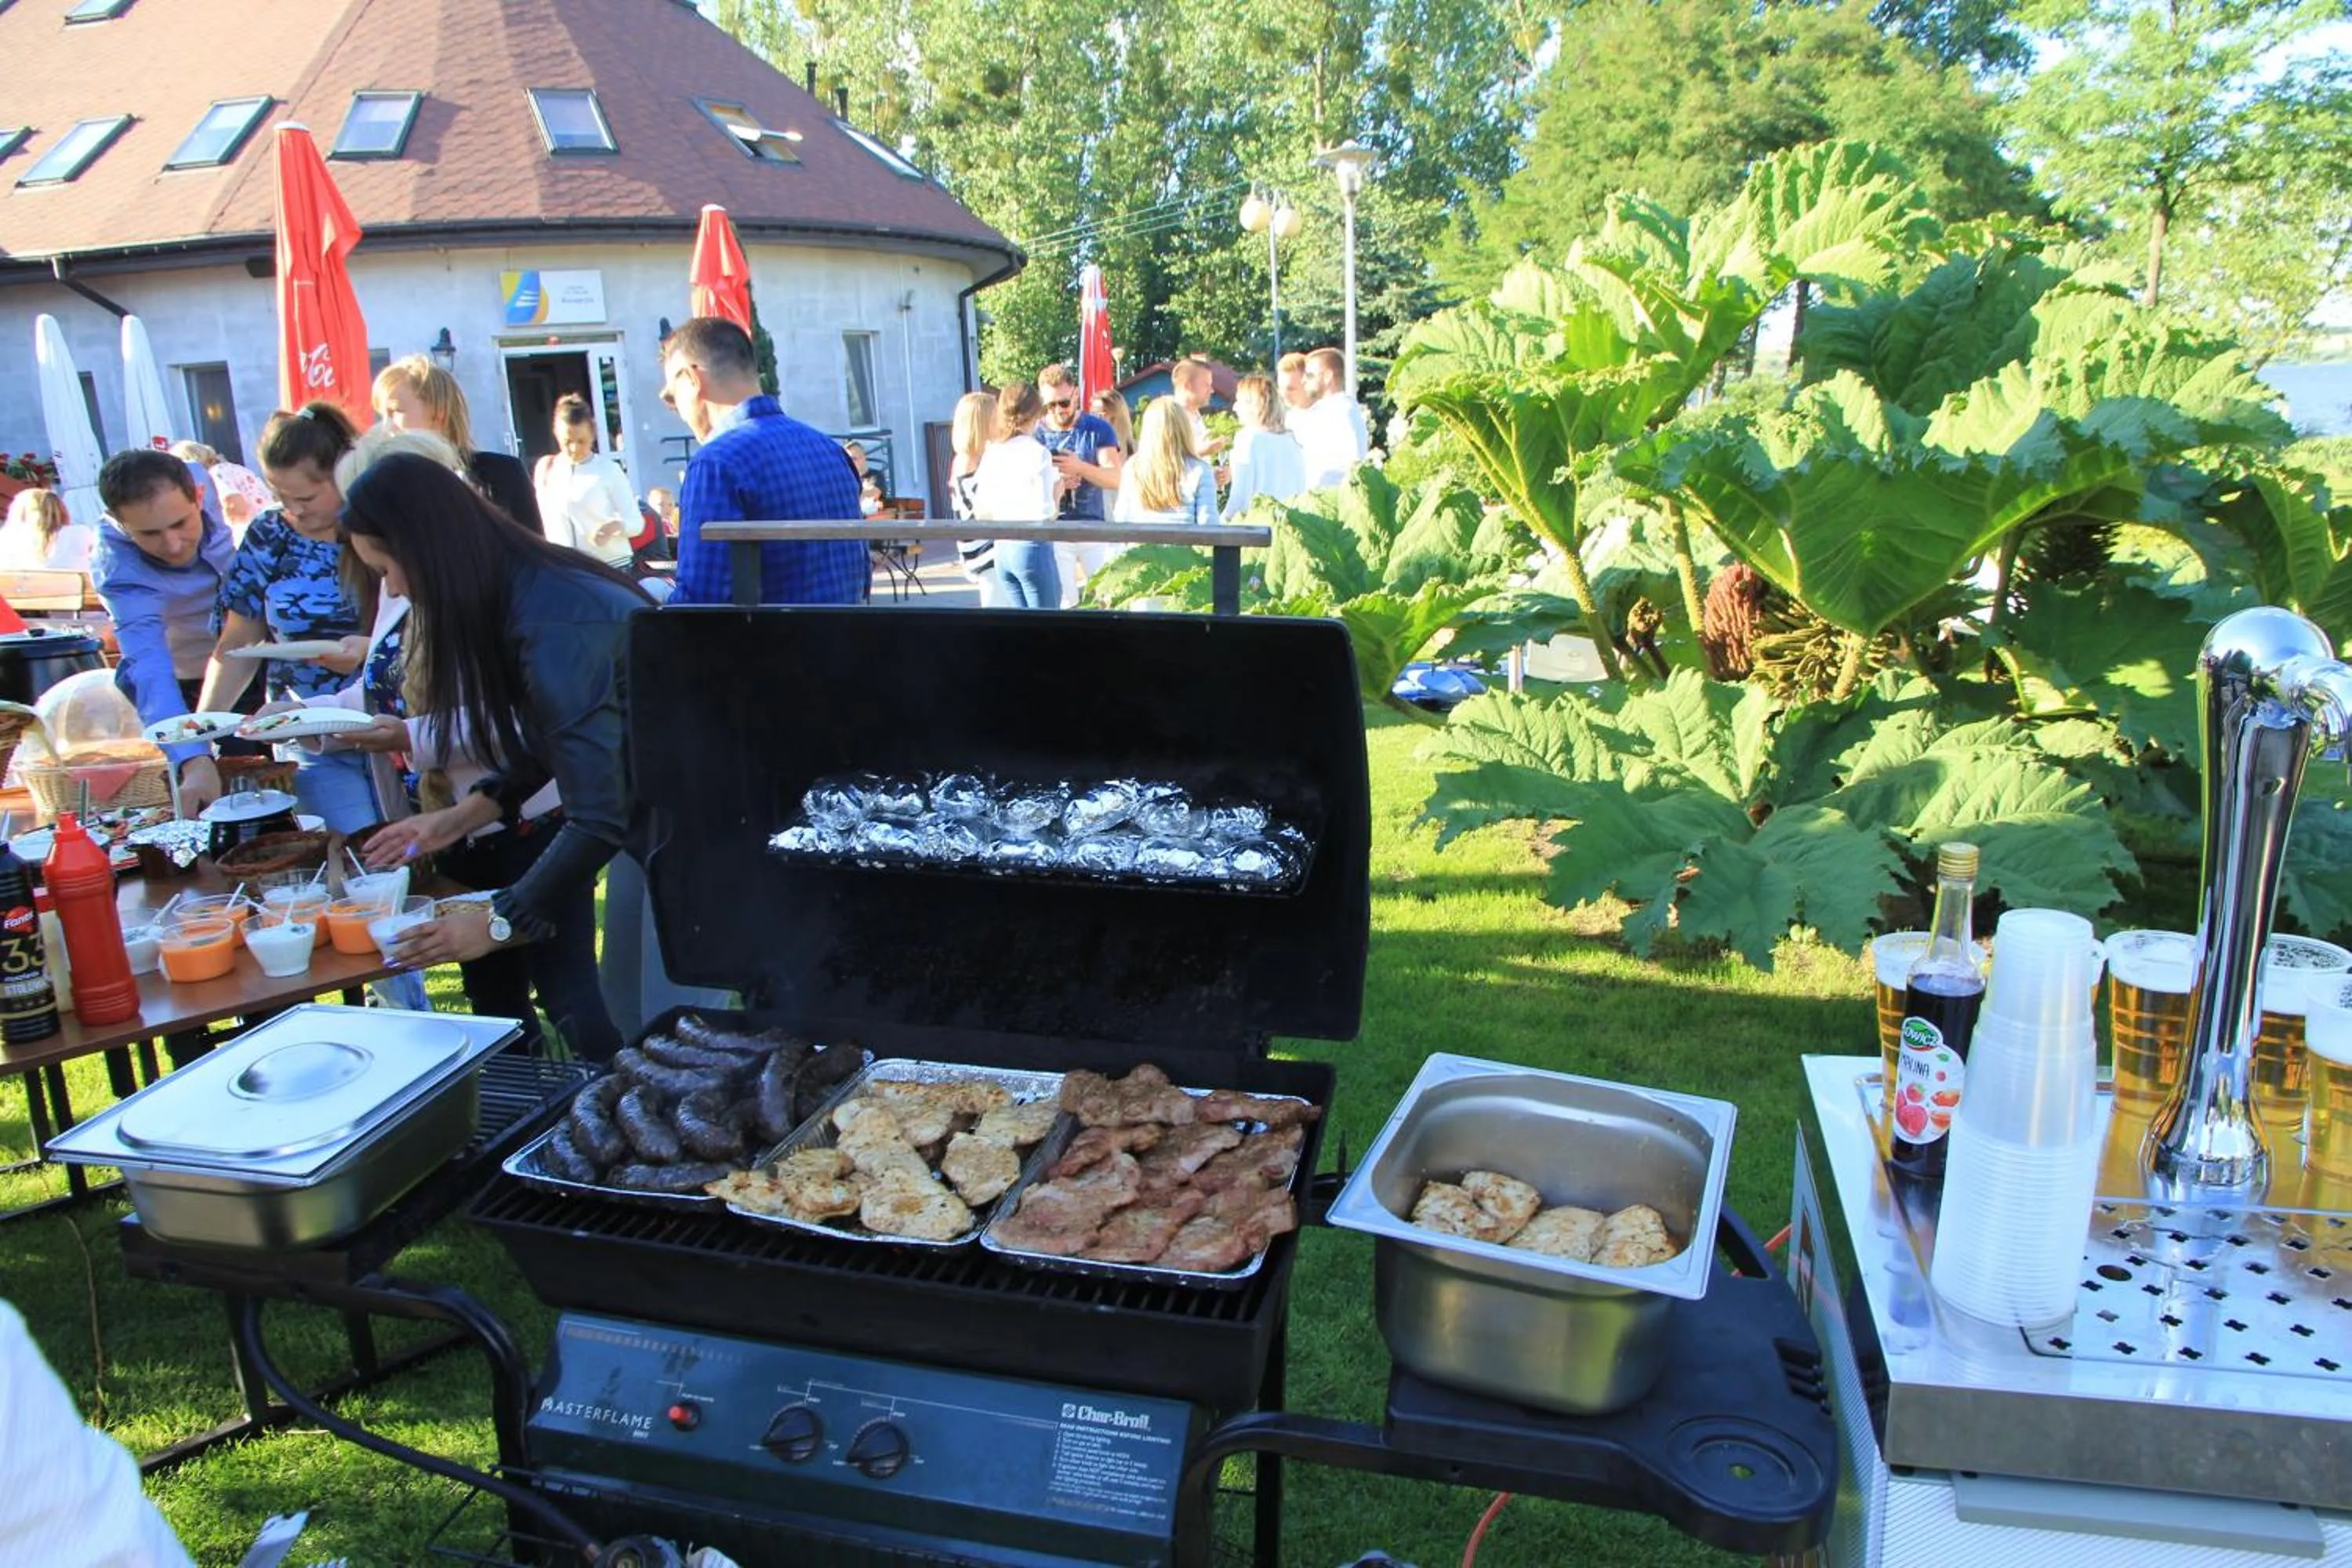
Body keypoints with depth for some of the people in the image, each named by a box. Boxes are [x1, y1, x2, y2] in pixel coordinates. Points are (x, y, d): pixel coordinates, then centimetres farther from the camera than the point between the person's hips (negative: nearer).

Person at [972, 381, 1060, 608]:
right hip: (1032, 546, -6)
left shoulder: (991, 453, 7)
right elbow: (1044, 513, -14)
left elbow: (980, 511, 9)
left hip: (1002, 548, 6)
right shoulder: (1037, 452, -10)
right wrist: (1057, 491, 4)